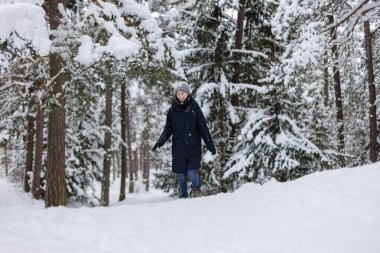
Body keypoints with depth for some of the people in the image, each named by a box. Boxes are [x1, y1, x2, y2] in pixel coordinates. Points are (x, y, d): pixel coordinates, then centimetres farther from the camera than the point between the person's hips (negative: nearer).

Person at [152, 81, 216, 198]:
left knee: (192, 173, -13)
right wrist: (160, 141, -5)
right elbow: (168, 128, 10)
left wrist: (211, 145, 0)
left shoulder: (194, 107, -2)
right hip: (178, 148, 2)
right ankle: (183, 196, 24)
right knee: (181, 175, 6)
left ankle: (196, 189, 18)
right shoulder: (172, 110, 3)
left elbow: (203, 127, 0)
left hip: (194, 147, -2)